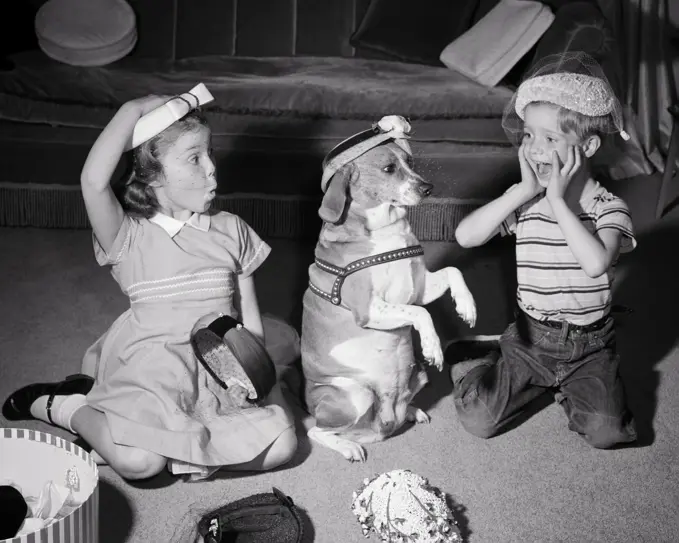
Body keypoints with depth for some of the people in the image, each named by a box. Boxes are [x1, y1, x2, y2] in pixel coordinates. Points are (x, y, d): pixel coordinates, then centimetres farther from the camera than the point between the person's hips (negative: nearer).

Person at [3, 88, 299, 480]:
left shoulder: (231, 230, 7)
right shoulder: (130, 237, -5)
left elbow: (251, 319, 9)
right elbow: (94, 182, -27)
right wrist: (134, 110, -19)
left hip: (222, 368, 4)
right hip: (152, 368, -4)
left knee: (281, 444, -19)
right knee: (138, 461, -30)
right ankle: (55, 405, 1)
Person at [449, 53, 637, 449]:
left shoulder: (609, 208, -11)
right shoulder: (525, 202, -4)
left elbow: (596, 263, -32)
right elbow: (466, 236, -19)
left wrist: (557, 200, -28)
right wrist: (525, 190, -21)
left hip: (589, 345, -1)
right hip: (530, 338, 1)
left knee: (606, 431, -18)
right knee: (479, 420, -10)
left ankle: (568, 387, 13)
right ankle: (476, 360, 22)